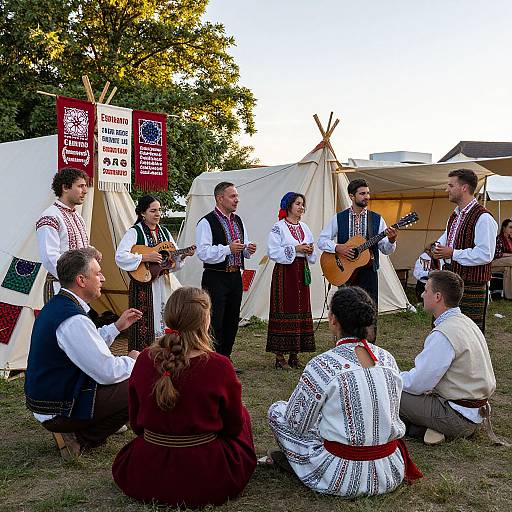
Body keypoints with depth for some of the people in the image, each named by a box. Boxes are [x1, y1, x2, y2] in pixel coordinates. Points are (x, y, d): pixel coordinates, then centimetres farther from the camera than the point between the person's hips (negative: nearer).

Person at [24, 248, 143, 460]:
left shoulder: (55, 305, 6)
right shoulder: (74, 320, -26)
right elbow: (107, 372, -24)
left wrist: (117, 326, 15)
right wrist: (132, 360, -5)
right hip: (58, 412, -10)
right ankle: (81, 439, -4)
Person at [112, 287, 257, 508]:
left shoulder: (144, 360, -9)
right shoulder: (219, 367, -19)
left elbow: (136, 423, 4)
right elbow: (234, 426, -3)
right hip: (205, 485, -4)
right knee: (243, 415, 23)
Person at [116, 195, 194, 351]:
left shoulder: (164, 232, 13)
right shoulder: (134, 232, -6)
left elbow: (173, 260, 17)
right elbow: (120, 257, -19)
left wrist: (183, 255, -3)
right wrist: (145, 257, -22)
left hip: (163, 284, 6)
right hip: (143, 285, -6)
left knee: (162, 322, 9)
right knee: (144, 326, -6)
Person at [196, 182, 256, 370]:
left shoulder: (238, 221, 14)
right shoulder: (206, 223, -10)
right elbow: (203, 252, -19)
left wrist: (248, 249, 1)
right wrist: (228, 249, -24)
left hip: (235, 276, 8)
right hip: (215, 279, -8)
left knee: (232, 321, 14)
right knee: (215, 323, -5)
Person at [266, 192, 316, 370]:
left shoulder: (304, 228, 16)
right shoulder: (278, 227, -5)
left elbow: (312, 256, 21)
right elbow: (273, 252, -13)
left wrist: (310, 251, -2)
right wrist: (295, 249, -15)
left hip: (301, 273, 7)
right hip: (284, 273, -7)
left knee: (301, 311, 6)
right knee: (284, 311, -7)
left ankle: (294, 356, 14)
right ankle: (280, 356, -1)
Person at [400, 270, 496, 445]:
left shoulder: (443, 335, -24)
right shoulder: (465, 321, 7)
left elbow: (418, 383, -20)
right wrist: (399, 377, 12)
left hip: (459, 418, -9)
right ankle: (430, 426, 7)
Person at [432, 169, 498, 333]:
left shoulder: (483, 218, -17)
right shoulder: (455, 215, 13)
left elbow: (485, 255, -23)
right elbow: (446, 237, 28)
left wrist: (452, 254, -18)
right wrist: (438, 247, 4)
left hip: (471, 285, -9)